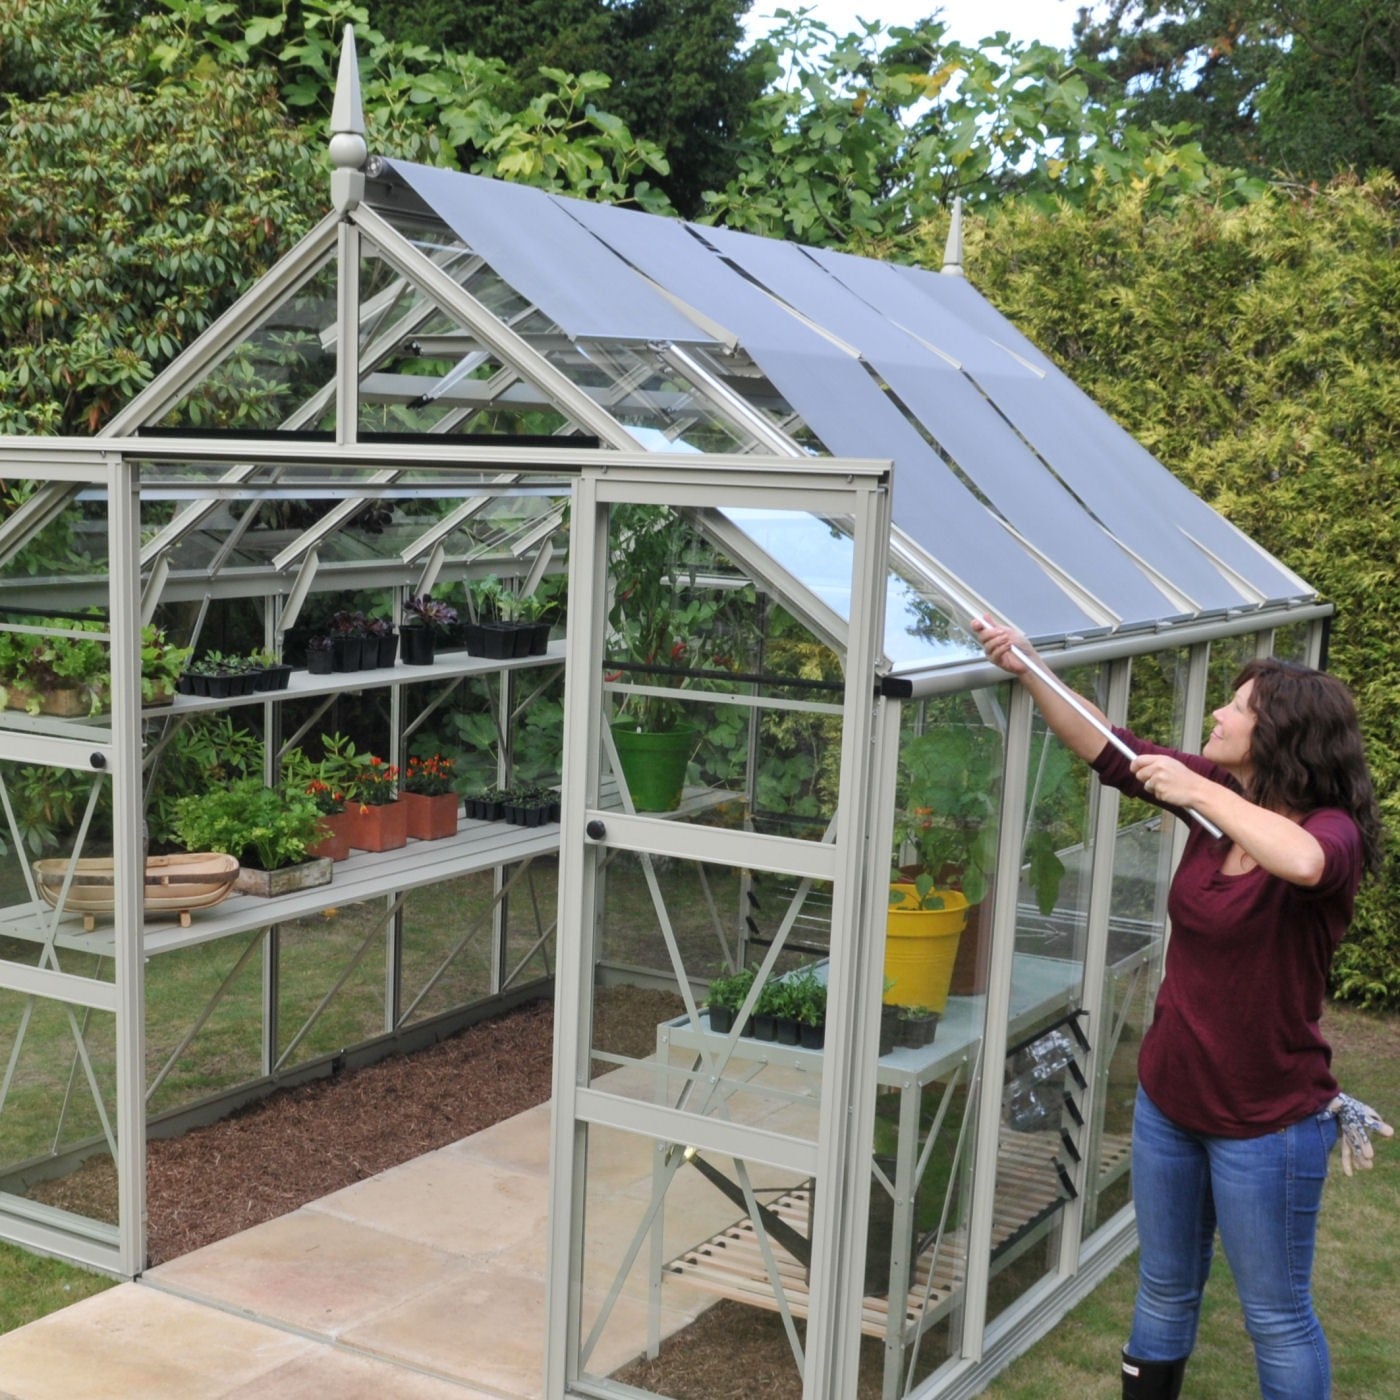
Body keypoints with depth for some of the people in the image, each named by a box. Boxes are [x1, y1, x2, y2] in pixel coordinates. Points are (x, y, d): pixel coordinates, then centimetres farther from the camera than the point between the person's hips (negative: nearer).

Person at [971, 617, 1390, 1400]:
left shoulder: (1331, 829, -20)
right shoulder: (1219, 796, -2)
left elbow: (1304, 863, -45)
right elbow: (1108, 749, 5)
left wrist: (1200, 792, -35)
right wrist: (1029, 670, 1)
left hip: (1265, 1122, -6)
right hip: (1169, 1098, 7)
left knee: (1278, 1317, 9)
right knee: (1164, 1290, 23)